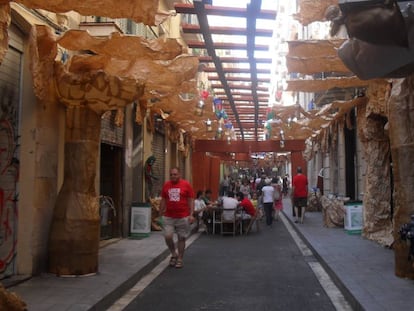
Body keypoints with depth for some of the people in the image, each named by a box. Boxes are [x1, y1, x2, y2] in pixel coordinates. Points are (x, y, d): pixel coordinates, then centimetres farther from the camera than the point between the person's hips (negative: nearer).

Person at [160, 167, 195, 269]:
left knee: (181, 238, 6)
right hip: (168, 217, 2)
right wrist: (161, 213, 10)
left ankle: (180, 259, 21)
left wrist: (191, 215, -8)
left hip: (183, 217, -2)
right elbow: (163, 200, 12)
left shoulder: (186, 185, -3)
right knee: (167, 236, -8)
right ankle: (174, 254, 18)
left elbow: (191, 200, -2)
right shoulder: (166, 185, 5)